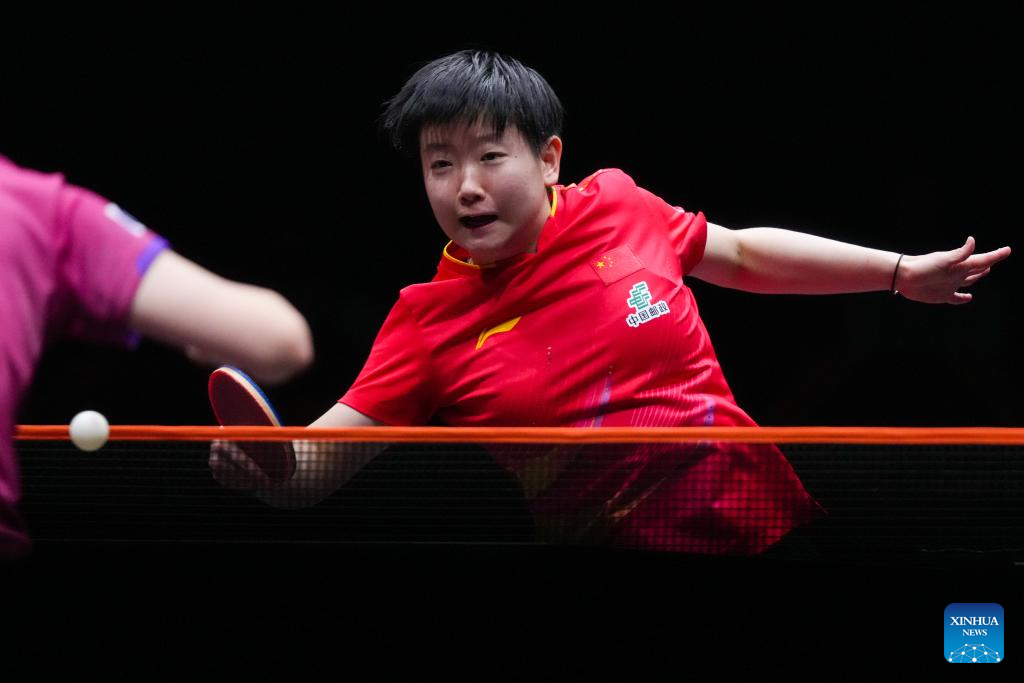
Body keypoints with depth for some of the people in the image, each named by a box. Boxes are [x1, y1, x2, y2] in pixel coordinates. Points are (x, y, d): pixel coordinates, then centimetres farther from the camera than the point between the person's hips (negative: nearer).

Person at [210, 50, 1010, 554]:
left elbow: (743, 253, 16)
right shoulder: (429, 323, -8)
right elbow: (315, 467, -13)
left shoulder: (618, 207, -4)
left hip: (764, 514, 1)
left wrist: (901, 272, 21)